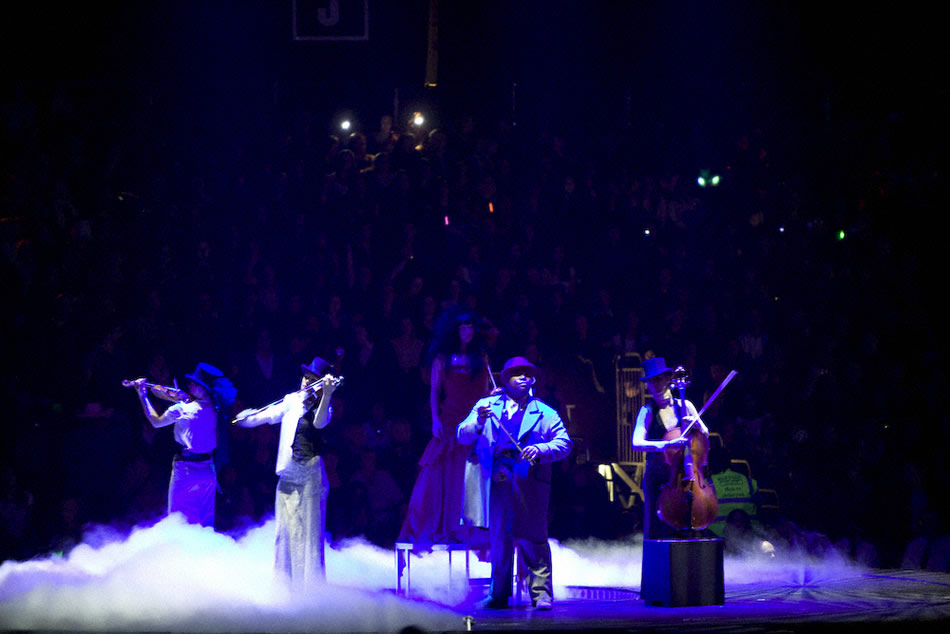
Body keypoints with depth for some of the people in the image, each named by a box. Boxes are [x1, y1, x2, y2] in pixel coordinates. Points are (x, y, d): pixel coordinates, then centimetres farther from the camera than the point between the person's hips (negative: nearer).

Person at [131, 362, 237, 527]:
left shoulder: (181, 409, -13)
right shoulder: (214, 409, 0)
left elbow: (156, 422, 2)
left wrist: (142, 395, 10)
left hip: (186, 469, -5)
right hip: (208, 469, 5)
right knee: (206, 522, 13)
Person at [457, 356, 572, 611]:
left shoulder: (545, 413, 12)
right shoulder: (486, 406, 15)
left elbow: (564, 443, 3)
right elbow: (463, 436, 6)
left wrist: (540, 450, -16)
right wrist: (478, 422, -15)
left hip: (528, 483, -2)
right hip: (496, 482, 2)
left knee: (532, 539, -6)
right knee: (499, 538, 7)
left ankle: (541, 594, -2)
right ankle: (499, 594, 16)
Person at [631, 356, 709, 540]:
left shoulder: (684, 406, 7)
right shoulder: (648, 411, -3)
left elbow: (705, 435, 16)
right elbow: (637, 443, -17)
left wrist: (696, 423, -7)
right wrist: (666, 445, -32)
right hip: (656, 475, -2)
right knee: (655, 530, -4)